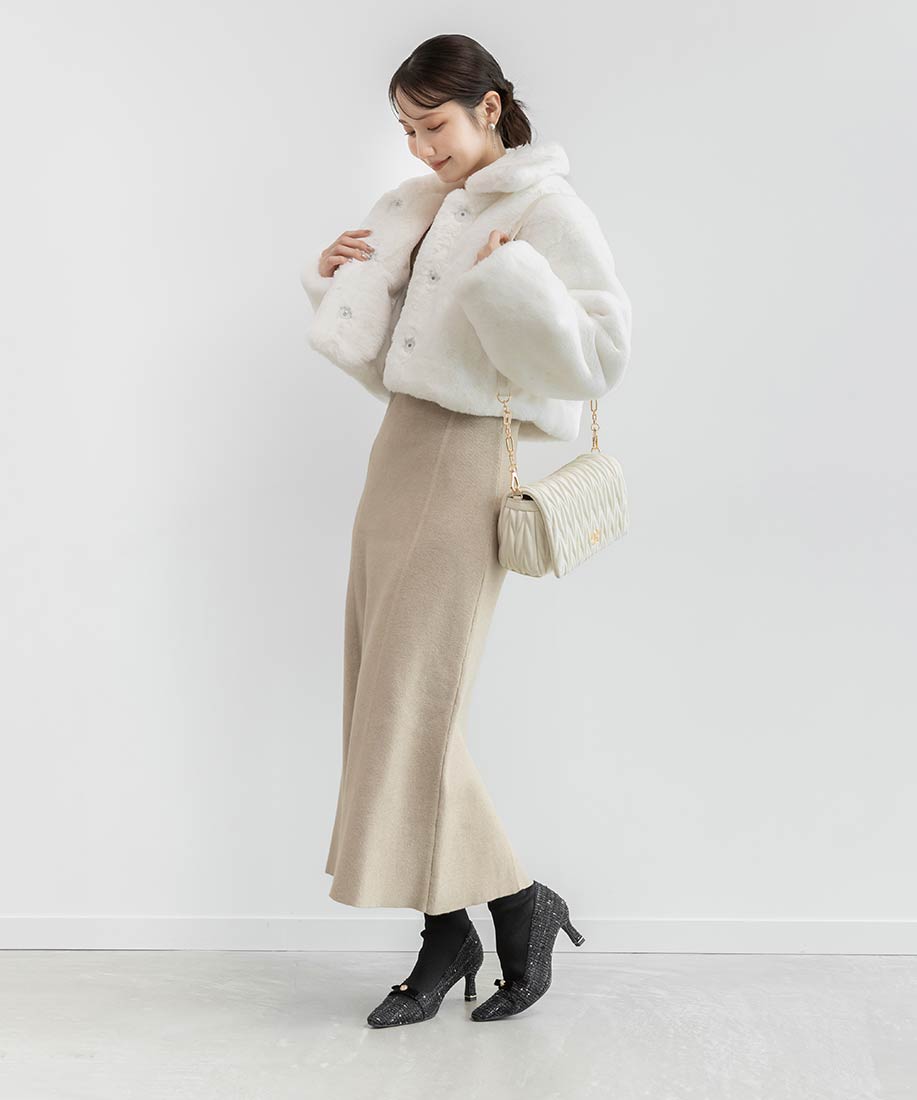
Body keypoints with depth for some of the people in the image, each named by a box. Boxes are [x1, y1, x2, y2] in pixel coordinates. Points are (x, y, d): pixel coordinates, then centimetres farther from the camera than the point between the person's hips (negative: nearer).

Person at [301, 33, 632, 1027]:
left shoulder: (547, 211, -7)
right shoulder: (431, 210, 17)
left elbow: (601, 356, -18)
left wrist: (510, 276, -24)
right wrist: (337, 277, 10)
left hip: (467, 464, -8)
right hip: (399, 454, 8)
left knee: (411, 714, -8)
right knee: (385, 710, 6)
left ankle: (518, 906, 12)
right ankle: (446, 941, 16)